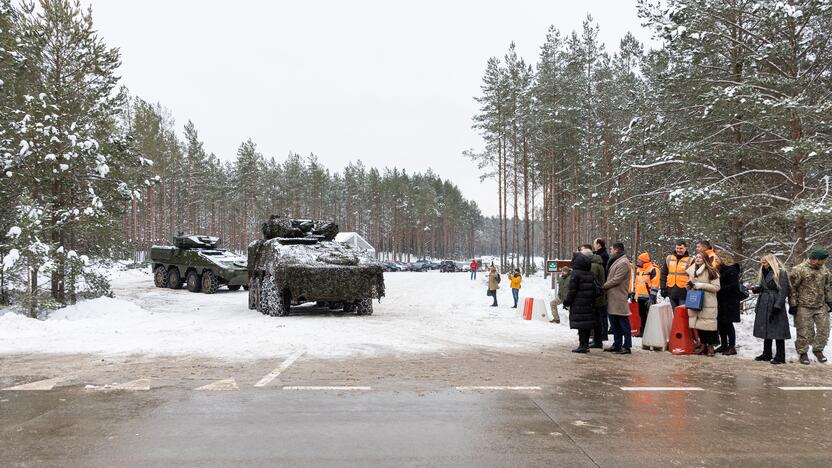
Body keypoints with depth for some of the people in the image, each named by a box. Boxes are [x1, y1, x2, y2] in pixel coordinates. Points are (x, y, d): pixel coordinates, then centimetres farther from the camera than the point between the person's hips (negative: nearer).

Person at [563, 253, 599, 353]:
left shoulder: (576, 273, -11)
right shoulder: (591, 274, 9)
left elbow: (572, 290, -12)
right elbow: (595, 289, 12)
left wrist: (567, 302, -3)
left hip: (578, 304, -7)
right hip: (589, 304, 7)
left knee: (581, 325, -4)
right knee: (587, 324, 11)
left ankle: (582, 346, -5)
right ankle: (586, 345, 17)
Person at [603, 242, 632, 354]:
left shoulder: (623, 263, -14)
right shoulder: (616, 261, 18)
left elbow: (616, 280, -18)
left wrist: (604, 286, -9)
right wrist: (606, 285, 6)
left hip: (619, 298, -10)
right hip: (612, 298, 10)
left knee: (623, 323, -3)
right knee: (614, 324, 14)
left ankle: (626, 346, 1)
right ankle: (617, 345, 22)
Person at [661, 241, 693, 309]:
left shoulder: (690, 261, -1)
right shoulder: (669, 258, 11)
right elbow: (663, 274, 15)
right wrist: (663, 288, 8)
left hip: (684, 292, -4)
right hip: (672, 291, 4)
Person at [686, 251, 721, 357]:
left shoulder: (711, 272, -6)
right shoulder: (692, 271, 14)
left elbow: (716, 287, -11)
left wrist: (701, 285, -17)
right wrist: (689, 285, 2)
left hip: (708, 303, -6)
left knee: (708, 324, -6)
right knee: (699, 324, 7)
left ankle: (710, 347, 4)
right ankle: (703, 346, 17)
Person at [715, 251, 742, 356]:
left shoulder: (732, 270, -14)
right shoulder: (721, 269, 15)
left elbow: (733, 286, -20)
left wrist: (720, 289, -19)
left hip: (730, 301, -9)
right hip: (721, 301, 9)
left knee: (728, 323, -5)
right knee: (720, 323, 11)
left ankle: (732, 347, 2)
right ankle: (724, 345, 20)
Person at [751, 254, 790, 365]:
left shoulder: (780, 273, -8)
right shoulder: (765, 273, 17)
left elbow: (783, 291, -14)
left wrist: (777, 306, -20)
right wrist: (755, 289, 0)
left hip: (774, 305, -8)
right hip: (764, 306, 9)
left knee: (777, 331, -4)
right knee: (766, 330, 13)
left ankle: (780, 357, 2)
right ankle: (766, 354, 22)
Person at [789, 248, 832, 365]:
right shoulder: (799, 270, -14)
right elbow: (792, 288, -10)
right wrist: (793, 304, -10)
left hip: (821, 307, 6)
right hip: (804, 307, -6)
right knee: (804, 332, 1)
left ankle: (818, 350, 28)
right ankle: (803, 353, 15)